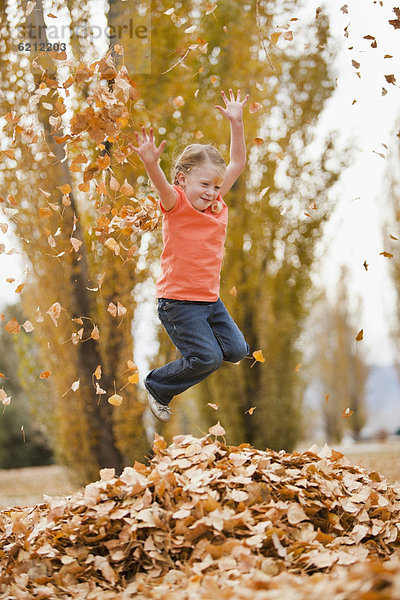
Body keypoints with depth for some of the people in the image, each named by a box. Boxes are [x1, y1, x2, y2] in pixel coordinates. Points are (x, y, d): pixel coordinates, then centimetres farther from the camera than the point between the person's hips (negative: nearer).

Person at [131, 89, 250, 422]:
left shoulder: (217, 204, 6)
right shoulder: (176, 204, -11)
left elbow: (237, 163, 8)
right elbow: (163, 185, -34)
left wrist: (236, 122, -1)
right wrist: (151, 163, -54)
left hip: (211, 299, 7)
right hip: (178, 300, -7)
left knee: (237, 350, 3)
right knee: (208, 358, -13)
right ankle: (157, 386, 10)